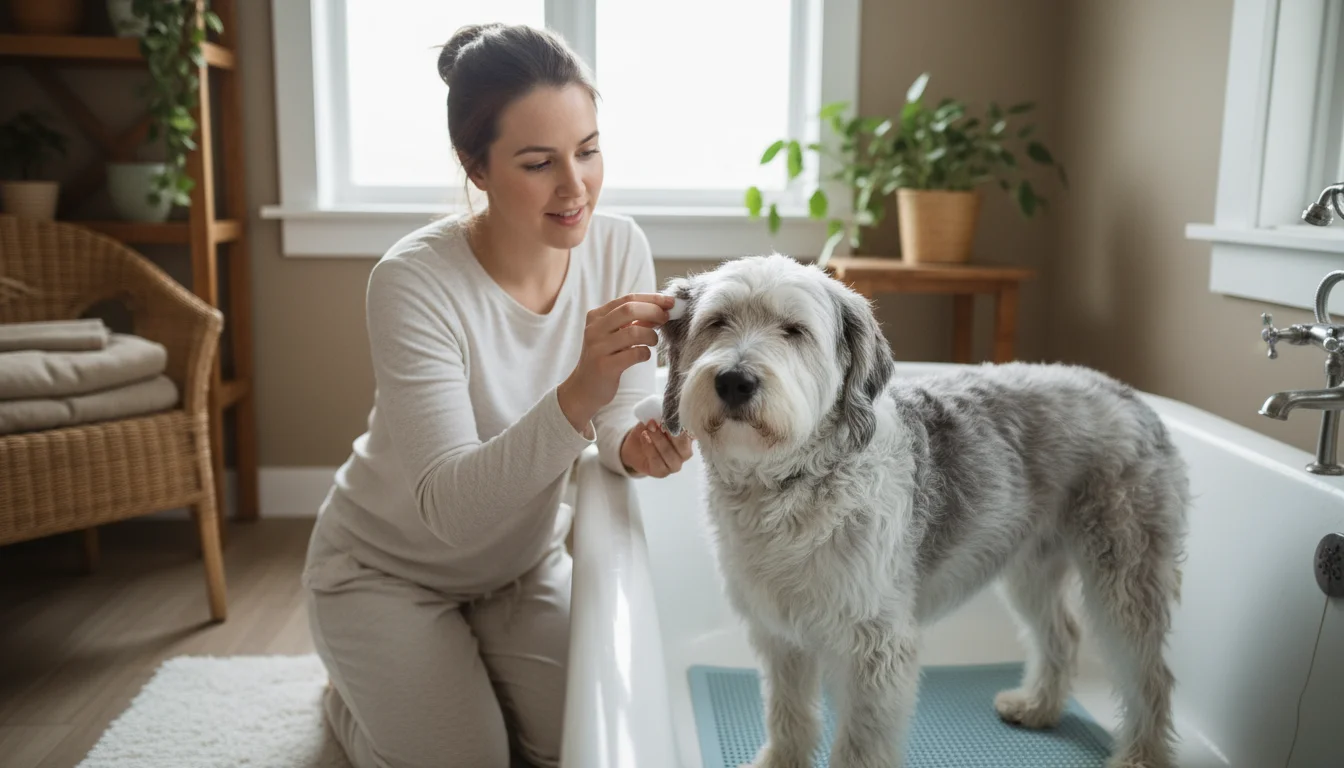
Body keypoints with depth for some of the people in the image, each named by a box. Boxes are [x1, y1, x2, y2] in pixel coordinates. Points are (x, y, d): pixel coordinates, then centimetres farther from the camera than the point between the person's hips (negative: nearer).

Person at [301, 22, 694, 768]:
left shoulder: (618, 246, -17)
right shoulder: (413, 280, -31)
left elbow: (619, 420, -11)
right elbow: (448, 509, -35)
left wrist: (640, 443, -36)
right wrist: (576, 397, -50)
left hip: (523, 561, 5)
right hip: (387, 569, -4)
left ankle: (451, 681, 29)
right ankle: (360, 694, 27)